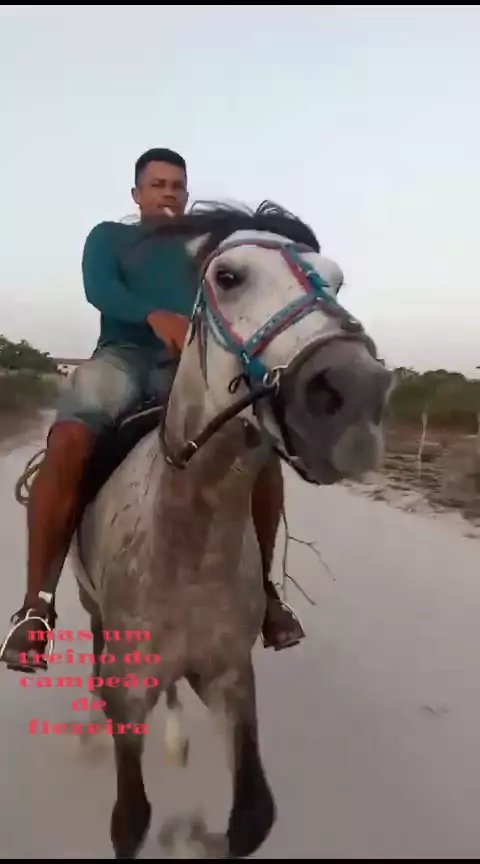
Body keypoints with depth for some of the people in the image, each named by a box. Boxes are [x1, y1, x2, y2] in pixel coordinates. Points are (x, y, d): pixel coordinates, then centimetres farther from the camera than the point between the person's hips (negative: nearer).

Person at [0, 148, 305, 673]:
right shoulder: (109, 237, 20)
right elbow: (99, 290, -2)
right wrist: (157, 317, -24)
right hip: (125, 355, -1)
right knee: (68, 443, -32)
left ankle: (261, 584, -7)